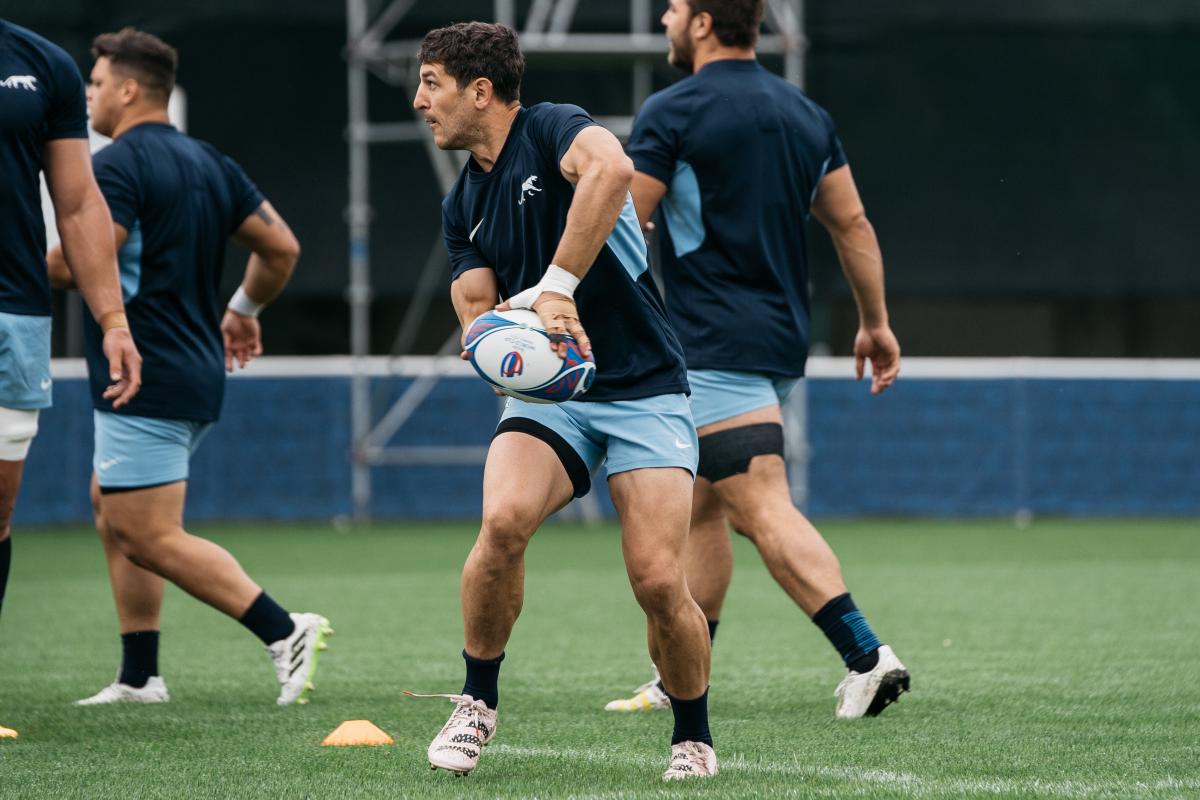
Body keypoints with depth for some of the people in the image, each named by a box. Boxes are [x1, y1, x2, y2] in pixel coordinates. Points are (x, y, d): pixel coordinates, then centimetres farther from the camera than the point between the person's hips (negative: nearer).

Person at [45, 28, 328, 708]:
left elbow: (79, 264, -23)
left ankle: (285, 632, -16)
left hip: (145, 380, -10)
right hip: (198, 370, 10)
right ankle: (140, 677, 15)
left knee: (151, 538, -9)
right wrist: (245, 309, 31)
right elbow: (282, 248, 15)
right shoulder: (210, 163, 13)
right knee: (113, 513, 18)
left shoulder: (119, 165, -13)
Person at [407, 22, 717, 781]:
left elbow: (611, 167, -32)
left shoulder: (553, 129, -9)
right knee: (503, 521, -25)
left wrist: (558, 286, -34)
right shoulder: (463, 205, 13)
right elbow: (478, 313, 10)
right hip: (549, 396, 5)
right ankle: (477, 702, -6)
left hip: (645, 390, -5)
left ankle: (694, 739, 10)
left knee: (659, 581, -15)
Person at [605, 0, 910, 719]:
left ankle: (866, 655, -27)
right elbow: (853, 224, 13)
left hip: (715, 349, -8)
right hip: (783, 340, 8)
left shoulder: (672, 113, -9)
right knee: (699, 505, 18)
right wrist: (876, 324, 20)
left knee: (765, 510, -14)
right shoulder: (805, 114, 11)